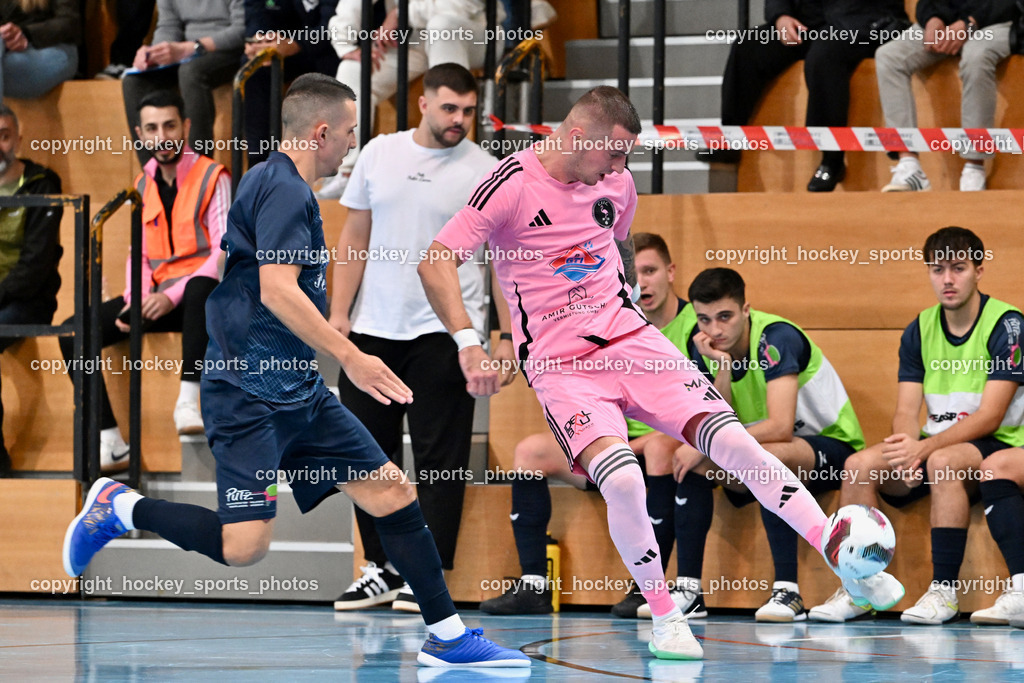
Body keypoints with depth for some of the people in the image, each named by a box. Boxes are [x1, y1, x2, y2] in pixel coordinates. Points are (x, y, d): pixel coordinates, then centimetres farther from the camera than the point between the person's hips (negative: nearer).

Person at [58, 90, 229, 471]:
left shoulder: (212, 178, -4)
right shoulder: (143, 185, 14)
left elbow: (225, 252, -14)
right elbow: (139, 254, 15)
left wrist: (172, 296, -23)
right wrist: (134, 301, -6)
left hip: (194, 296, -6)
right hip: (155, 298, 6)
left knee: (201, 288, -43)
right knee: (74, 332, -12)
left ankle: (189, 402, -42)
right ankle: (109, 443, -18)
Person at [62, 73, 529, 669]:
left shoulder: (275, 185, 18)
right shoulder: (285, 190, -14)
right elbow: (277, 290, -25)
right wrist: (350, 357, -23)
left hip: (299, 391, 10)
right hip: (251, 392, -10)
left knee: (393, 492, 2)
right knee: (244, 545, -16)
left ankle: (448, 637, 6)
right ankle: (119, 507, 5)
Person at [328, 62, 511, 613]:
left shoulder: (484, 172, -2)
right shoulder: (380, 154, 8)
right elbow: (356, 237, 13)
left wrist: (509, 336, -9)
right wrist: (339, 311, 6)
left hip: (445, 332, -4)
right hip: (373, 329, 4)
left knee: (440, 458, -4)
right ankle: (381, 569, 18)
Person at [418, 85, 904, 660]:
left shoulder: (616, 183, 5)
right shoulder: (513, 185, -13)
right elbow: (435, 263, -17)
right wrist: (468, 342, -27)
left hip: (629, 338, 5)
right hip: (559, 363, -5)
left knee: (735, 444, -11)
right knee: (623, 480, -28)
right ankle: (665, 618, -8)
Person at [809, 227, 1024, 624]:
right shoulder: (920, 330, 7)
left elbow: (990, 416, -19)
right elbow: (906, 411, 0)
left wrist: (925, 447, -32)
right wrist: (906, 447, -25)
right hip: (937, 444, 6)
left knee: (942, 461, -38)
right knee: (859, 464, -20)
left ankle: (945, 590, -33)